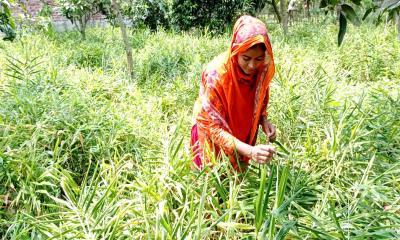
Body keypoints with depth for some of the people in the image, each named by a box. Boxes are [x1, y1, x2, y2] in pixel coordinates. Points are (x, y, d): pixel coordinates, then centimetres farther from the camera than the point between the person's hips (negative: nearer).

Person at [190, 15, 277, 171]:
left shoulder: (262, 68, -19)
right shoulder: (216, 74, -34)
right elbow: (213, 126, -31)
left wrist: (264, 120, -16)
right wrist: (250, 151, -43)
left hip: (244, 132, 4)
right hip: (215, 137, -4)